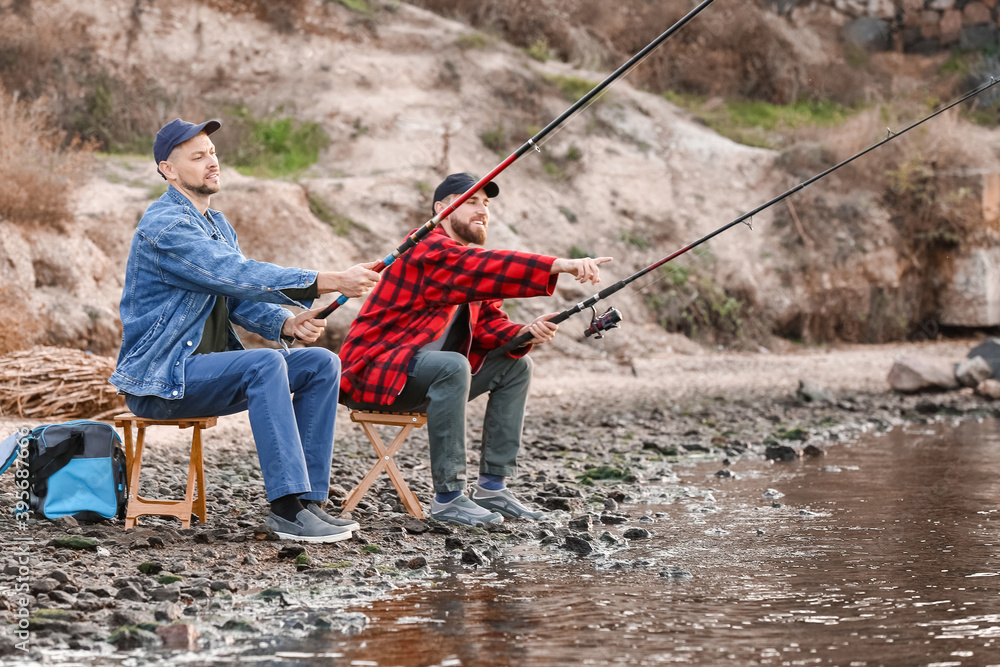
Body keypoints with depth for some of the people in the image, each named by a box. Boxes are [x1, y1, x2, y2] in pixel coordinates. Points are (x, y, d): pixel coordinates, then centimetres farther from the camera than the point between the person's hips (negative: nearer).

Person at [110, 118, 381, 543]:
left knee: (321, 363, -4)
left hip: (208, 368, 9)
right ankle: (288, 507, -33)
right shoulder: (164, 226, -17)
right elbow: (239, 276, -27)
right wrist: (330, 282, -32)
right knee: (265, 365, -32)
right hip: (158, 378, -9)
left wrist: (287, 324, -11)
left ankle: (308, 500, -9)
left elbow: (240, 299, 12)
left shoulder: (219, 226, 17)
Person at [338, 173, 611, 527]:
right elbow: (483, 267, -34)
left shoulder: (472, 261, 15)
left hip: (428, 374, 10)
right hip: (375, 374, -10)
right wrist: (561, 266, -44)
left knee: (516, 365, 5)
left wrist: (524, 333, -16)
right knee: (452, 366, -35)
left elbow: (488, 324, 8)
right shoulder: (427, 250, -16)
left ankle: (492, 485, 3)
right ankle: (448, 496, -30)